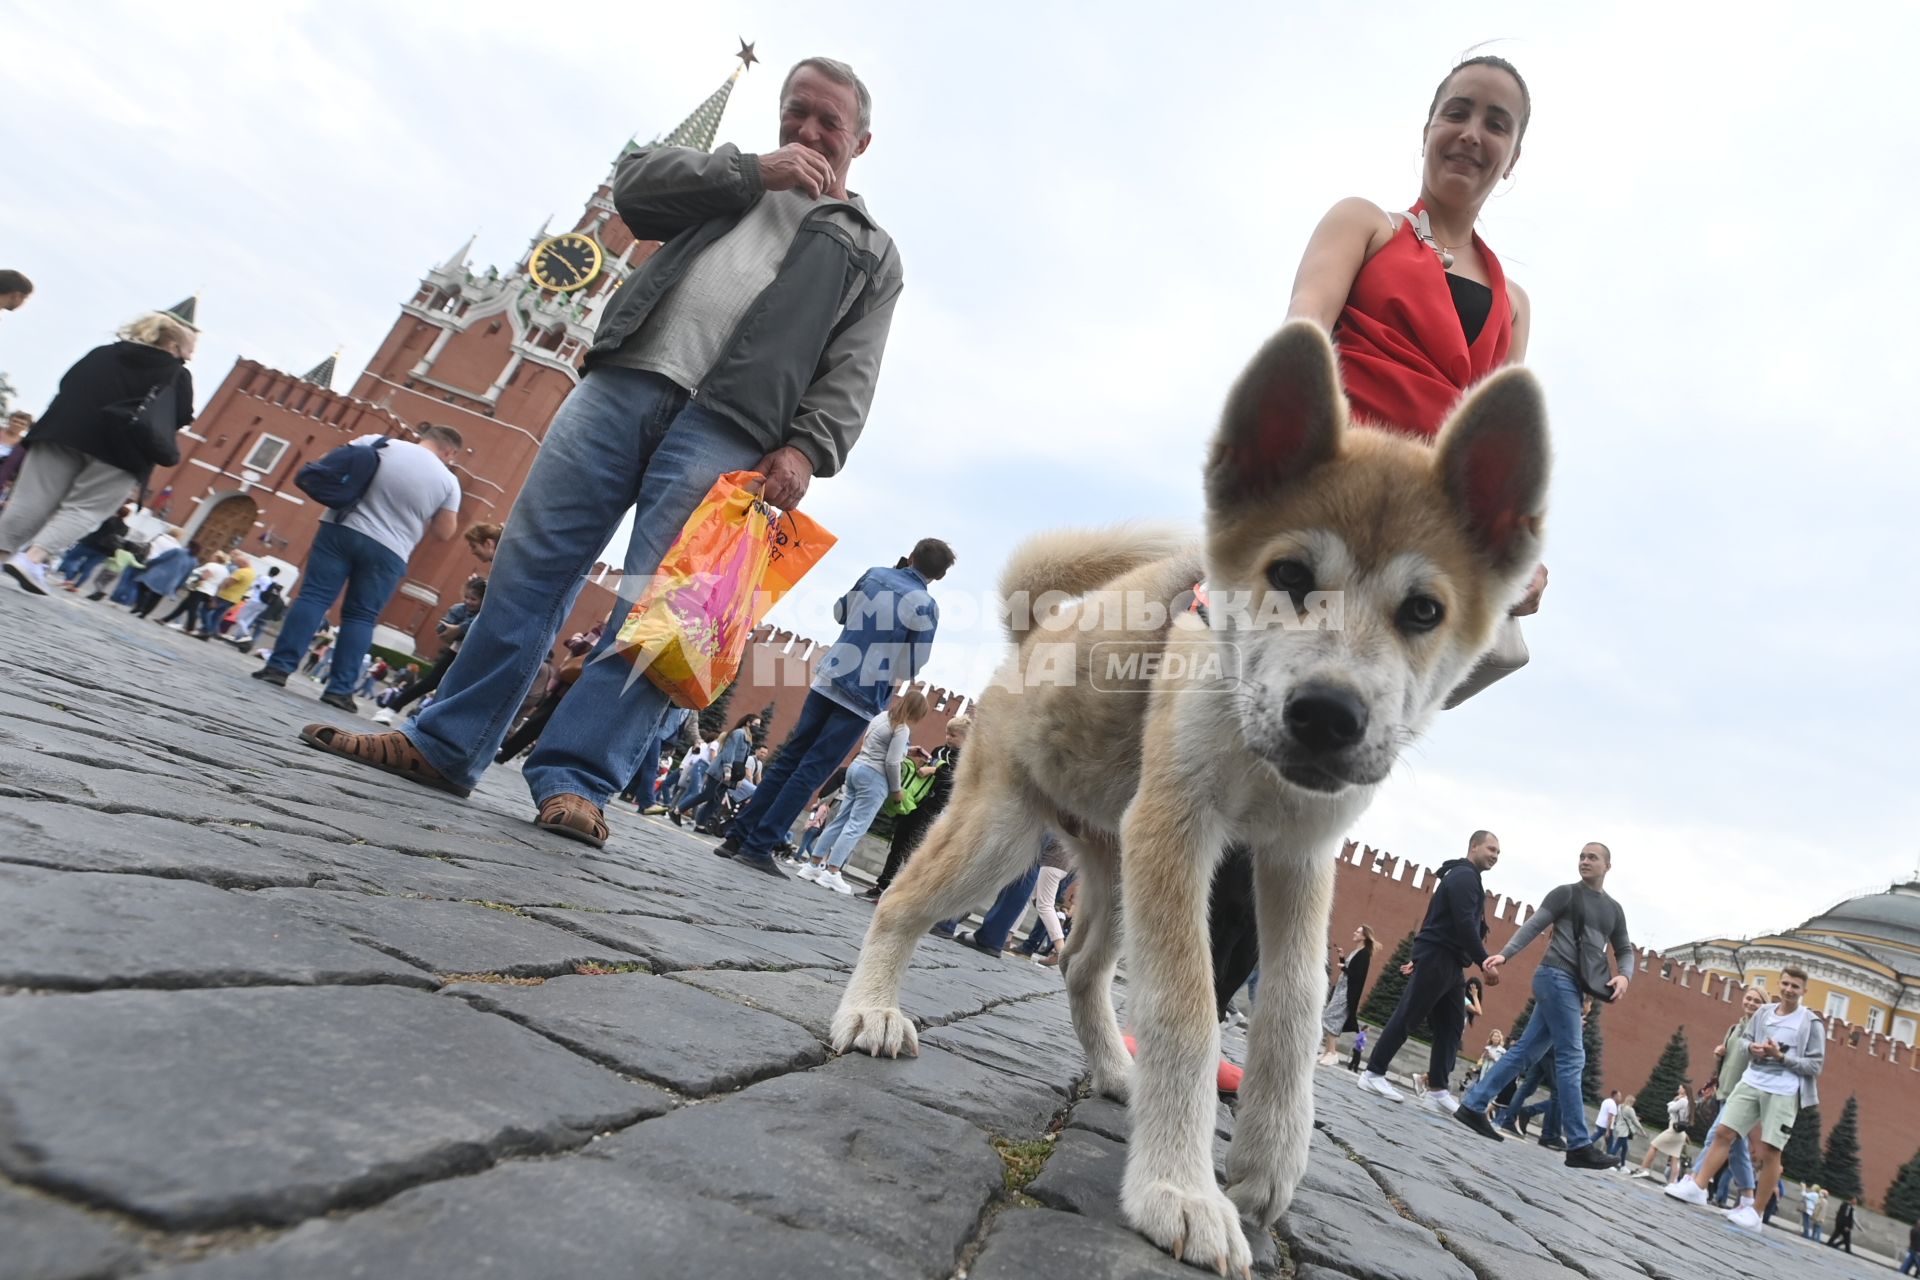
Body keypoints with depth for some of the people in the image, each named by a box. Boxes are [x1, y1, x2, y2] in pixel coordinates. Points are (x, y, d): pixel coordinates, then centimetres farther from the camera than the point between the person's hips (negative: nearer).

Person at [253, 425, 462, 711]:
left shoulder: (378, 443, 4)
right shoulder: (448, 481, 0)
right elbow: (444, 534, 3)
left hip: (342, 529, 1)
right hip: (388, 551, -1)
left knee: (313, 596, 4)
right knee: (361, 616, 5)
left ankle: (279, 666, -1)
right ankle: (340, 689, 1)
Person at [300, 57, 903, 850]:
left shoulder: (871, 254, 20)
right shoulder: (730, 178, 31)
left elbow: (850, 376, 7)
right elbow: (634, 184, 14)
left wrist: (806, 449, -11)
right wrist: (751, 171, 6)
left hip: (727, 428, -3)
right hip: (626, 376, 3)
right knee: (531, 561, -2)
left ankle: (575, 781, -11)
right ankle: (444, 745, 6)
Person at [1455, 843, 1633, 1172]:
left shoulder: (1614, 909, 19)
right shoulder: (1565, 894, 1)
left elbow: (1625, 950, 21)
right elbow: (1533, 926, -6)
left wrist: (1624, 975, -2)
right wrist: (1504, 954, -19)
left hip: (1574, 985, 7)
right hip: (1556, 976, -7)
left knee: (1526, 1051, 6)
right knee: (1571, 1057, -9)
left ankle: (1473, 1106, 12)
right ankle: (1579, 1145, -7)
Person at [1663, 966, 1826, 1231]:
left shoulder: (1812, 1024, -2)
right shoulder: (1763, 1012, 9)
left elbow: (1815, 1065, -4)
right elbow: (1744, 1039, 17)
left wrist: (1781, 1056, -15)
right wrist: (1753, 1048, -5)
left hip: (1784, 1092, -4)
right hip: (1752, 1082, 4)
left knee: (1770, 1151, -3)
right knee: (1723, 1132, 0)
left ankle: (1755, 1212, 6)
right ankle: (1698, 1187, 5)